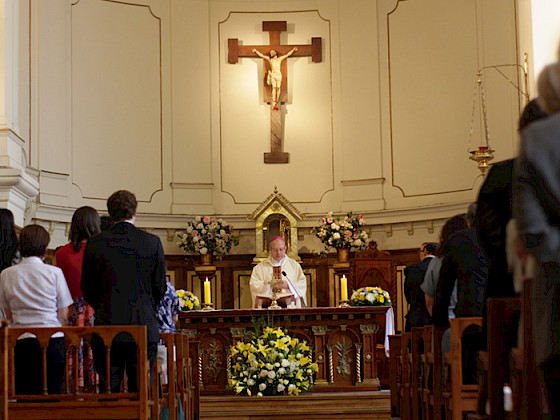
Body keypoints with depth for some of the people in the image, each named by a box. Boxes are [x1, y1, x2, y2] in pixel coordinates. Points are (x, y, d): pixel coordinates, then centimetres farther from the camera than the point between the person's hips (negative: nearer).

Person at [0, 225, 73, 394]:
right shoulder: (54, 273, -4)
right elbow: (63, 316, 0)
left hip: (21, 342, 2)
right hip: (53, 342, -2)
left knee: (23, 396, 7)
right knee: (52, 394, 4)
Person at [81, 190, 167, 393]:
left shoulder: (94, 244, 0)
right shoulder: (152, 242, -1)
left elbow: (87, 289, 7)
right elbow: (160, 287, 5)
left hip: (107, 325, 0)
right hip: (144, 327, 0)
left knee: (108, 390, 4)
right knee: (141, 390, 4)